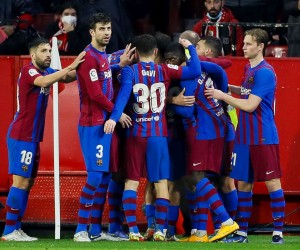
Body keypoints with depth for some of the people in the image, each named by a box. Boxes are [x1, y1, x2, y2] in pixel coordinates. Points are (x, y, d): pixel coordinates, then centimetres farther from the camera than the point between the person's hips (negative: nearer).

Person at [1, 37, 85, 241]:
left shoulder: (46, 71, 12)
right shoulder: (28, 71, -13)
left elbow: (68, 78, 8)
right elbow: (44, 82, -32)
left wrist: (80, 68, -12)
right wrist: (70, 67, -33)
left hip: (32, 137, 9)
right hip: (21, 136, -9)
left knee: (28, 182, 9)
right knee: (21, 182, -10)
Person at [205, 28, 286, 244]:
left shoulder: (265, 72, -15)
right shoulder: (249, 69, 12)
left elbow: (249, 105, -18)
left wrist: (222, 95, -11)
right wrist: (229, 88, 13)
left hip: (263, 137, -9)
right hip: (245, 137, 9)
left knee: (272, 182, -3)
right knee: (243, 183, 8)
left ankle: (278, 232, -1)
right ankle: (242, 232, 13)